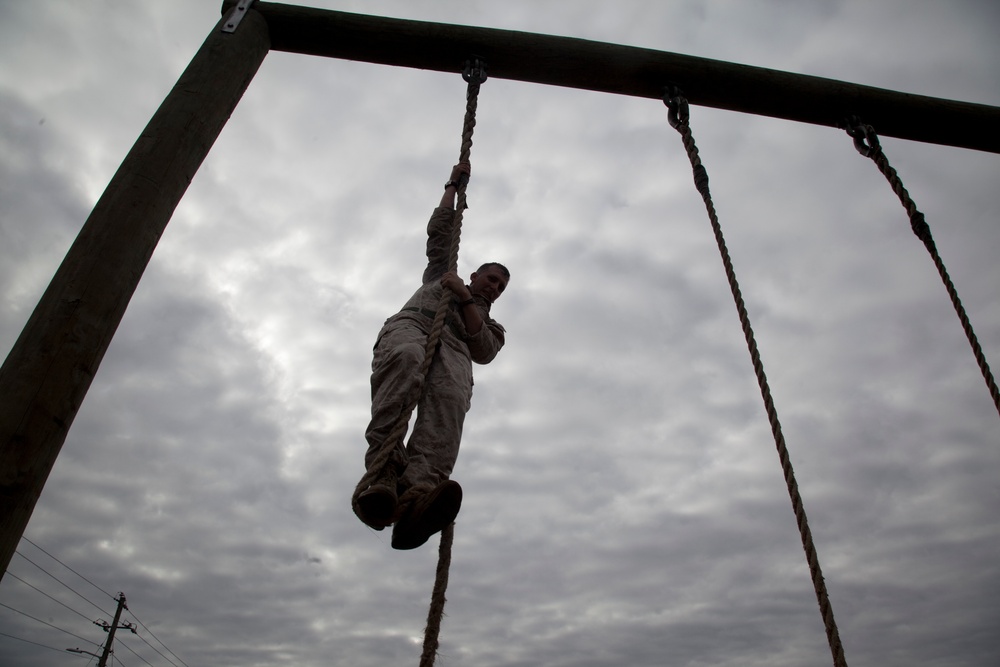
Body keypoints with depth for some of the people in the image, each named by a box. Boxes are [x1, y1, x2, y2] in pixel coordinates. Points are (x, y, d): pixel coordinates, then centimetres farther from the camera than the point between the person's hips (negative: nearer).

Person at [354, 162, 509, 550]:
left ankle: (419, 493, -61)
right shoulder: (441, 275, 41)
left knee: (451, 395, -37)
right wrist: (454, 185, 43)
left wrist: (465, 299, 7)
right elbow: (440, 230, 36)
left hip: (452, 347, 0)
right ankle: (383, 471, -50)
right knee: (406, 359, -39)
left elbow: (484, 352, 12)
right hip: (410, 325, 0)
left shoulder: (490, 324, 35)